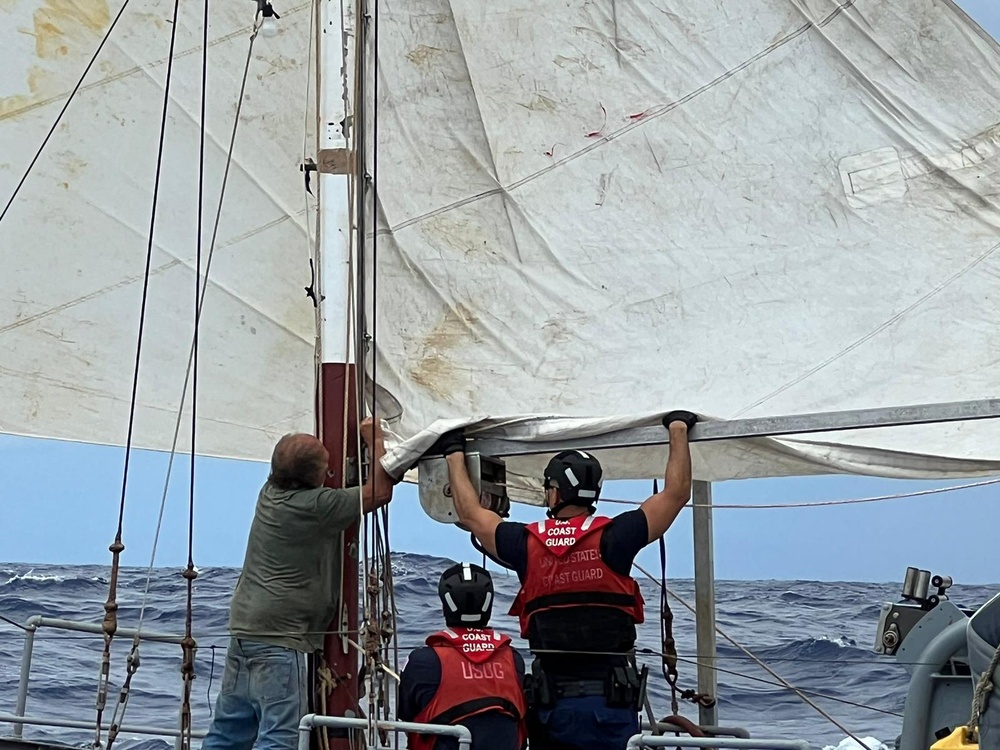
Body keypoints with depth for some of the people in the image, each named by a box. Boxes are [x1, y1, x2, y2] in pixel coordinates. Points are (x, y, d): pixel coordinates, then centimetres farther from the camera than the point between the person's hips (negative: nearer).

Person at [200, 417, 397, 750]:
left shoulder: (270, 491, 9)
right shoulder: (316, 507, -14)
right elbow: (379, 493, -8)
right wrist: (374, 437, 5)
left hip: (243, 624, 9)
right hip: (280, 636, -9)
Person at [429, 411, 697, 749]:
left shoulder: (528, 545, 2)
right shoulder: (612, 538, -6)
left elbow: (470, 513, 18)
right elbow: (677, 493, 2)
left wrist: (454, 453, 31)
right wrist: (678, 429, 14)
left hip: (550, 704, 2)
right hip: (612, 699, -2)